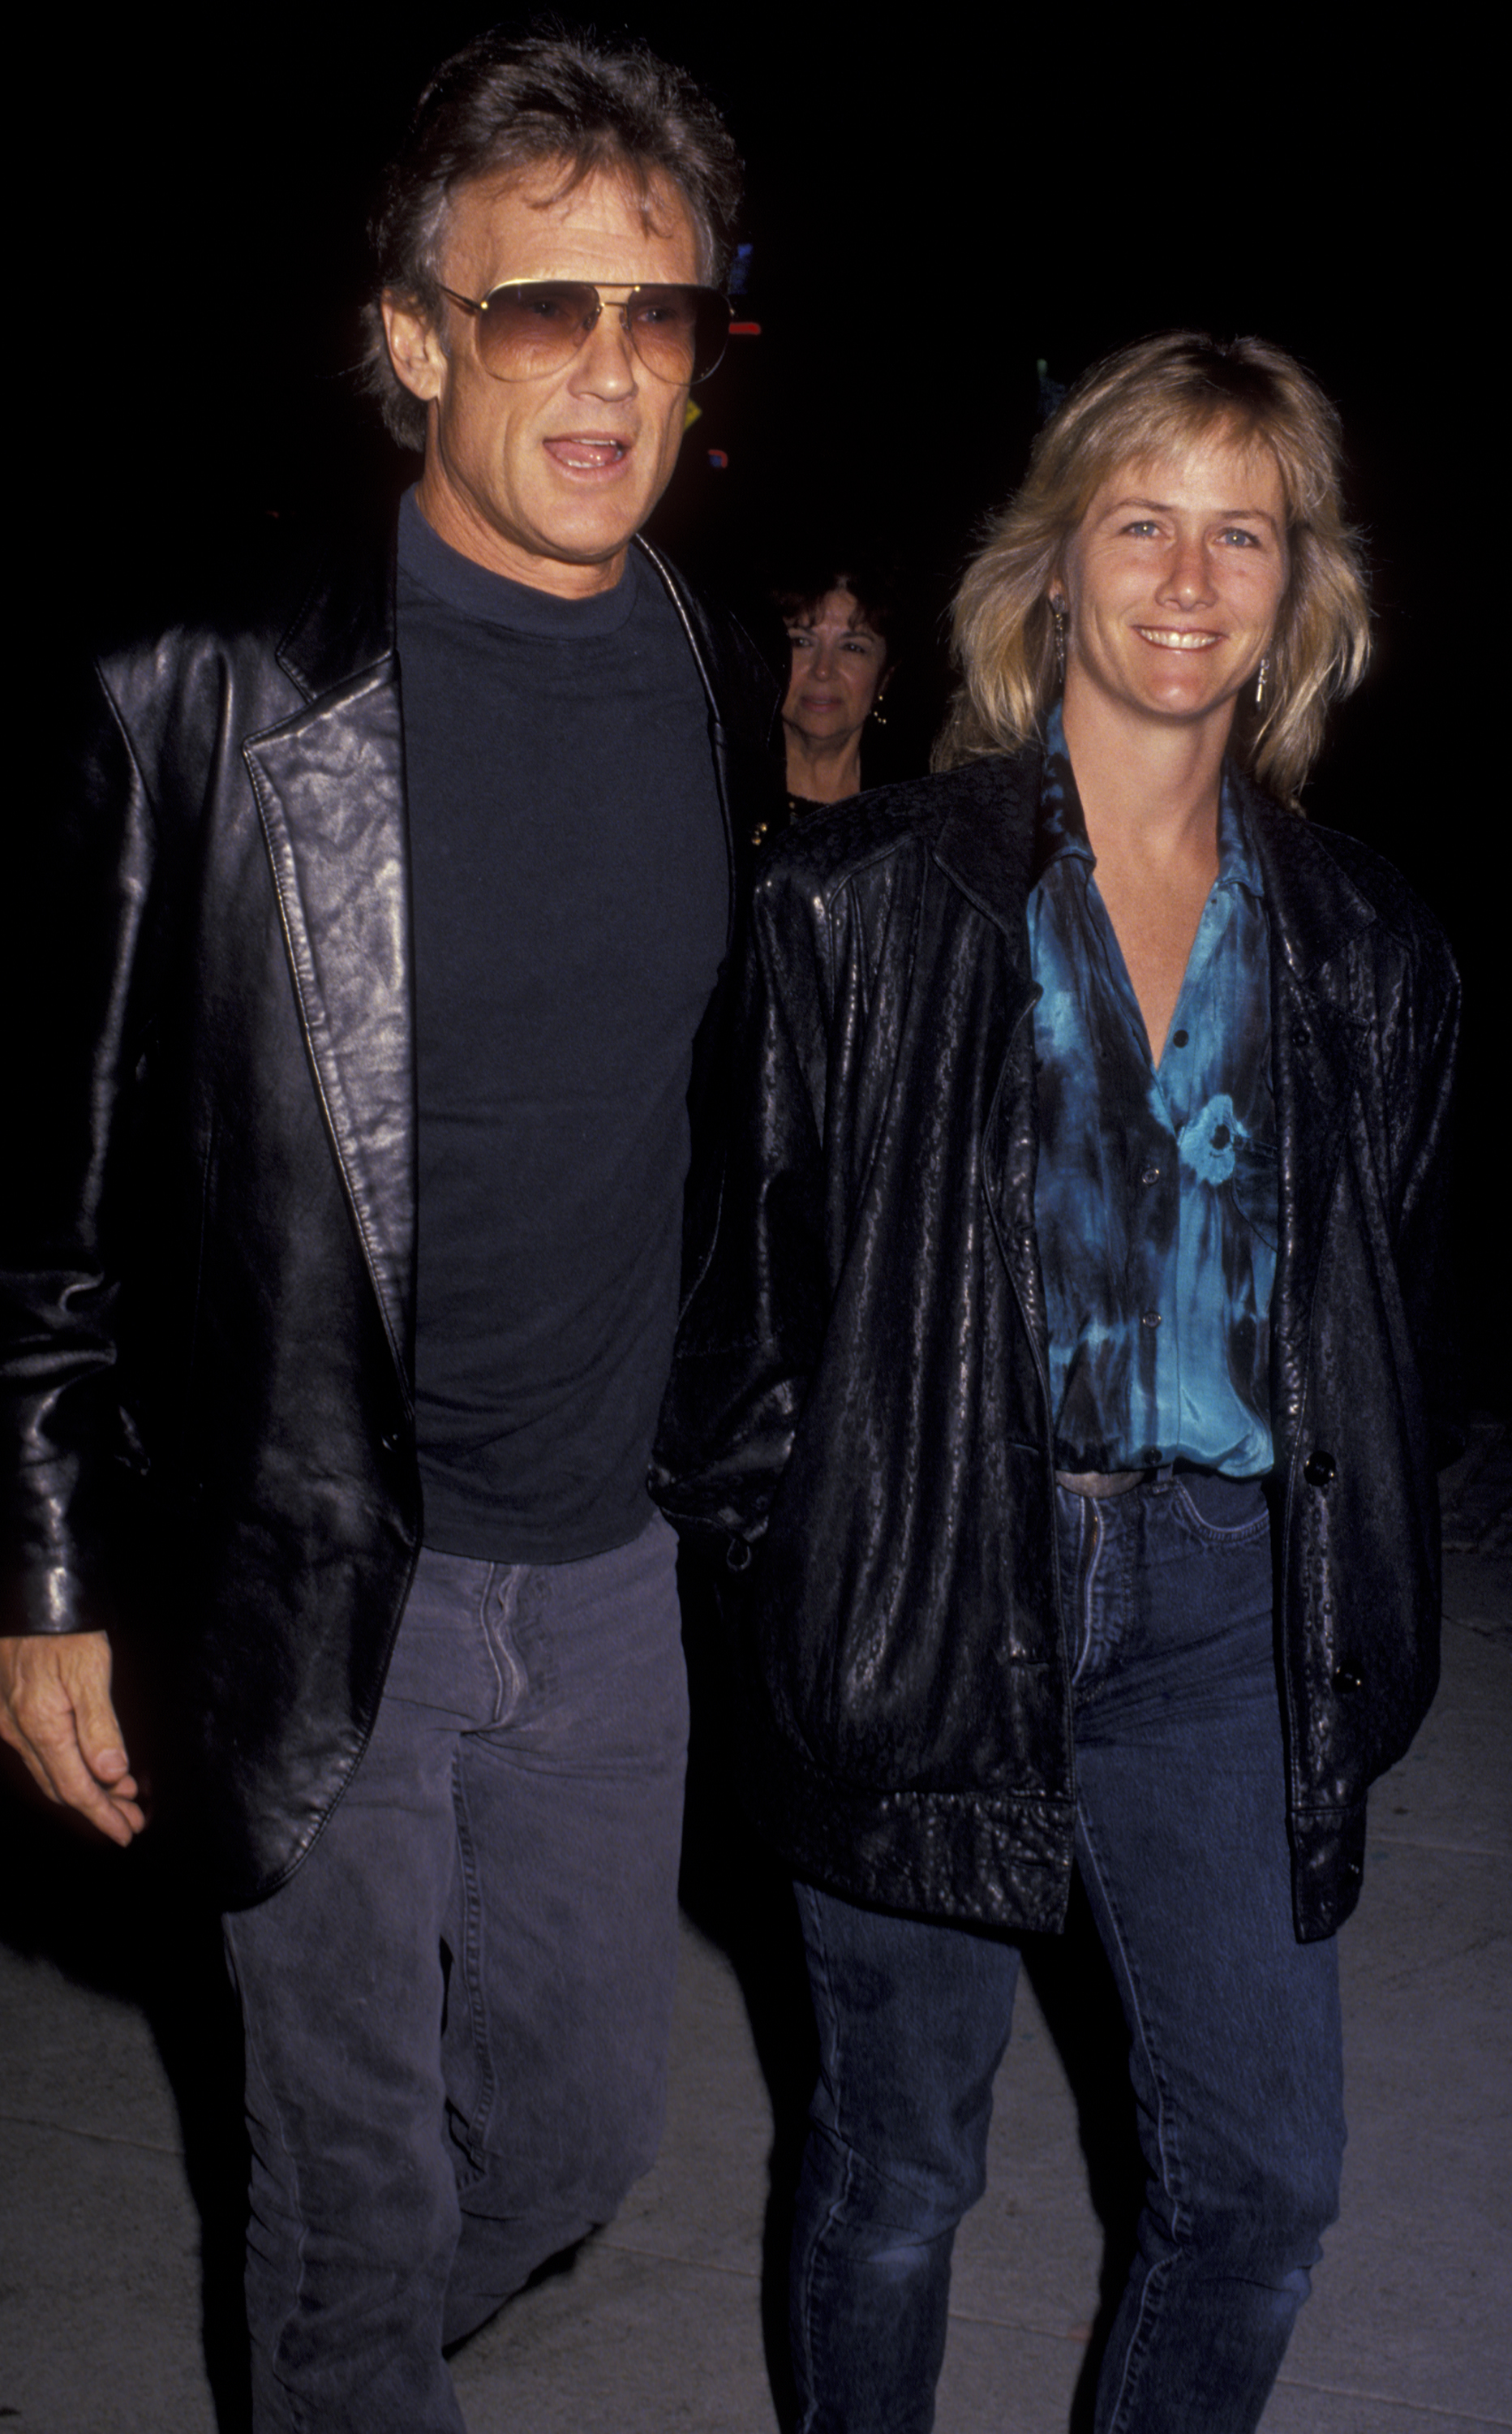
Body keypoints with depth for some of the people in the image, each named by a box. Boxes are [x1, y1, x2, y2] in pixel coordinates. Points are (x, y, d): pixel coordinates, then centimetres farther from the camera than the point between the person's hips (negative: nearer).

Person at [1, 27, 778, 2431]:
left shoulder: (731, 702, 2)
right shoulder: (222, 700, -13)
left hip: (617, 1566, 5)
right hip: (327, 1577, -4)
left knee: (584, 2124, 19)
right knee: (364, 2166, 11)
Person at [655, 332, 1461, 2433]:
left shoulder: (1362, 944, 7)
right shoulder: (871, 899, -3)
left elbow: (1398, 1298, 14)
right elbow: (750, 1254, -1)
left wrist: (1366, 1620, 9)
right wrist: (783, 1575, -3)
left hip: (1225, 1602, 3)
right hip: (935, 1588, -2)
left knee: (1266, 2176, 7)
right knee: (899, 2166, 11)